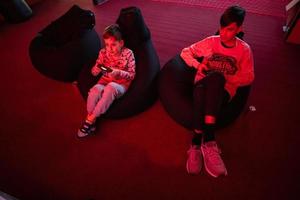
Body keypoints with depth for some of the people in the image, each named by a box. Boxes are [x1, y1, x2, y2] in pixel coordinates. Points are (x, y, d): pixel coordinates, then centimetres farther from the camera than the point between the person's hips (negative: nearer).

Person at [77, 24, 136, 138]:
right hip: (105, 81, 3)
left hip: (121, 84, -3)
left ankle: (91, 119, -24)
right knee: (95, 90, -31)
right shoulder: (103, 52, 3)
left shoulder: (128, 53, -6)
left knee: (110, 87, -37)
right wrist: (96, 70, -16)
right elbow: (94, 72, 9)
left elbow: (132, 75, -6)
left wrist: (118, 72, -24)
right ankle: (90, 122, -16)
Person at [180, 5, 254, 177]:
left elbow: (248, 77, 6)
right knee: (202, 86, -40)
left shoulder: (244, 49, 8)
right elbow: (185, 52, 13)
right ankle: (208, 140, -40)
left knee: (216, 77, -40)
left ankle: (198, 143, -46)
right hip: (202, 86, 1)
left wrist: (225, 77, -11)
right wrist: (198, 65, -6)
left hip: (223, 91, -1)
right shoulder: (210, 42, 10)